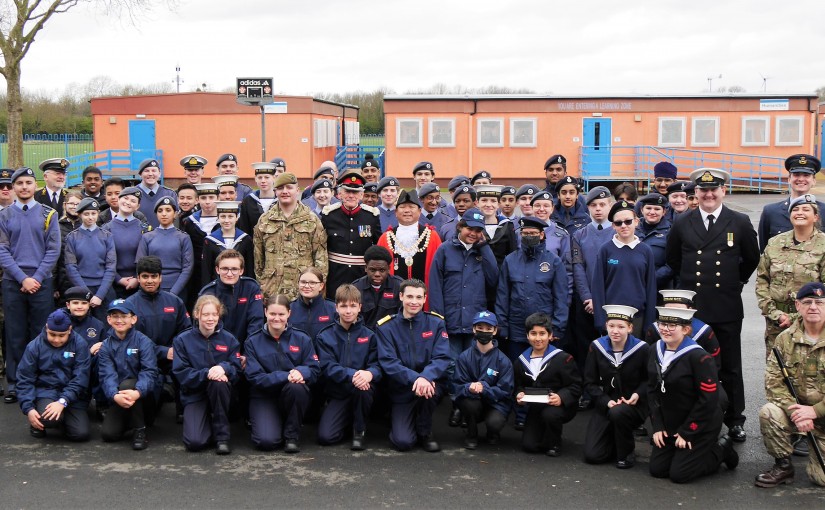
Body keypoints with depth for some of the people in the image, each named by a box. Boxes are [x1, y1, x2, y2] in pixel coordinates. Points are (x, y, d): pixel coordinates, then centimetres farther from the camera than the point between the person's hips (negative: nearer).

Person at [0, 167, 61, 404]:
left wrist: (37, 278, -9)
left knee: (42, 333, 3)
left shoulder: (48, 214, 5)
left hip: (41, 282, 0)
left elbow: (53, 250, 1)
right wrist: (23, 278, -10)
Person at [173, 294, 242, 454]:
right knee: (194, 442, -24)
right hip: (194, 395, -1)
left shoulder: (228, 339, 3)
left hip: (221, 393, 2)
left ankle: (222, 435, -18)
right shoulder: (183, 340, -1)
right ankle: (206, 421, 14)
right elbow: (181, 374, -9)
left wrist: (224, 368, -27)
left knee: (219, 382, -37)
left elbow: (237, 369, -4)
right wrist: (206, 373, -26)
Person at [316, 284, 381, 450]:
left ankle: (360, 430, -8)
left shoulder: (369, 336, 4)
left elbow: (377, 365, -5)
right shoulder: (325, 337, 3)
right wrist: (352, 374, -29)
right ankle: (349, 420, 16)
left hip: (363, 391, 0)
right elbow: (328, 367, -10)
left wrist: (369, 374, -31)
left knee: (362, 387, -37)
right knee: (325, 436, -20)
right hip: (337, 394, 0)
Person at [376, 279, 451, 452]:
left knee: (428, 388, -36)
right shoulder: (386, 327, -4)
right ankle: (399, 421, 21)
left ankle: (425, 432, -6)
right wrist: (414, 378, -32)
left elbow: (442, 358, -12)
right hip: (401, 391, -1)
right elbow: (388, 362, -15)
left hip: (430, 384, 1)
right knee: (403, 442, -17)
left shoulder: (436, 323, -2)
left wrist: (426, 377, -34)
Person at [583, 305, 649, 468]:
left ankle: (627, 453, -10)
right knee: (592, 455, -11)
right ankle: (617, 441, 23)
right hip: (605, 405, 2)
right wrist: (606, 401, -15)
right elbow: (590, 383, 0)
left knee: (618, 413, -40)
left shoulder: (641, 349, -10)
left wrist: (638, 394, -17)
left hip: (633, 405, -2)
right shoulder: (596, 347, -4)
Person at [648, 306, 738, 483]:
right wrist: (657, 426, -2)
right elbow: (652, 390, 5)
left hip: (700, 427, -7)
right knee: (657, 469, 3)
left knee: (679, 474, -7)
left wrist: (686, 433, -17)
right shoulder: (656, 351, -1)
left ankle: (722, 450, 15)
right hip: (669, 425, 7)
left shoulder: (698, 357, -23)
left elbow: (708, 400, -21)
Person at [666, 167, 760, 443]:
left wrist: (735, 282, 8)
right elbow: (672, 259, 14)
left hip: (727, 307, -1)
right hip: (691, 306, 1)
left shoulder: (740, 223, 0)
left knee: (730, 367, 7)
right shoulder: (682, 223, 3)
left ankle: (734, 420, 18)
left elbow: (751, 259, 10)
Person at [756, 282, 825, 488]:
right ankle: (783, 466, -7)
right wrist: (794, 410, -23)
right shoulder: (785, 339, -2)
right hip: (796, 409, 2)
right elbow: (773, 381, -8)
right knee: (768, 413, -30)